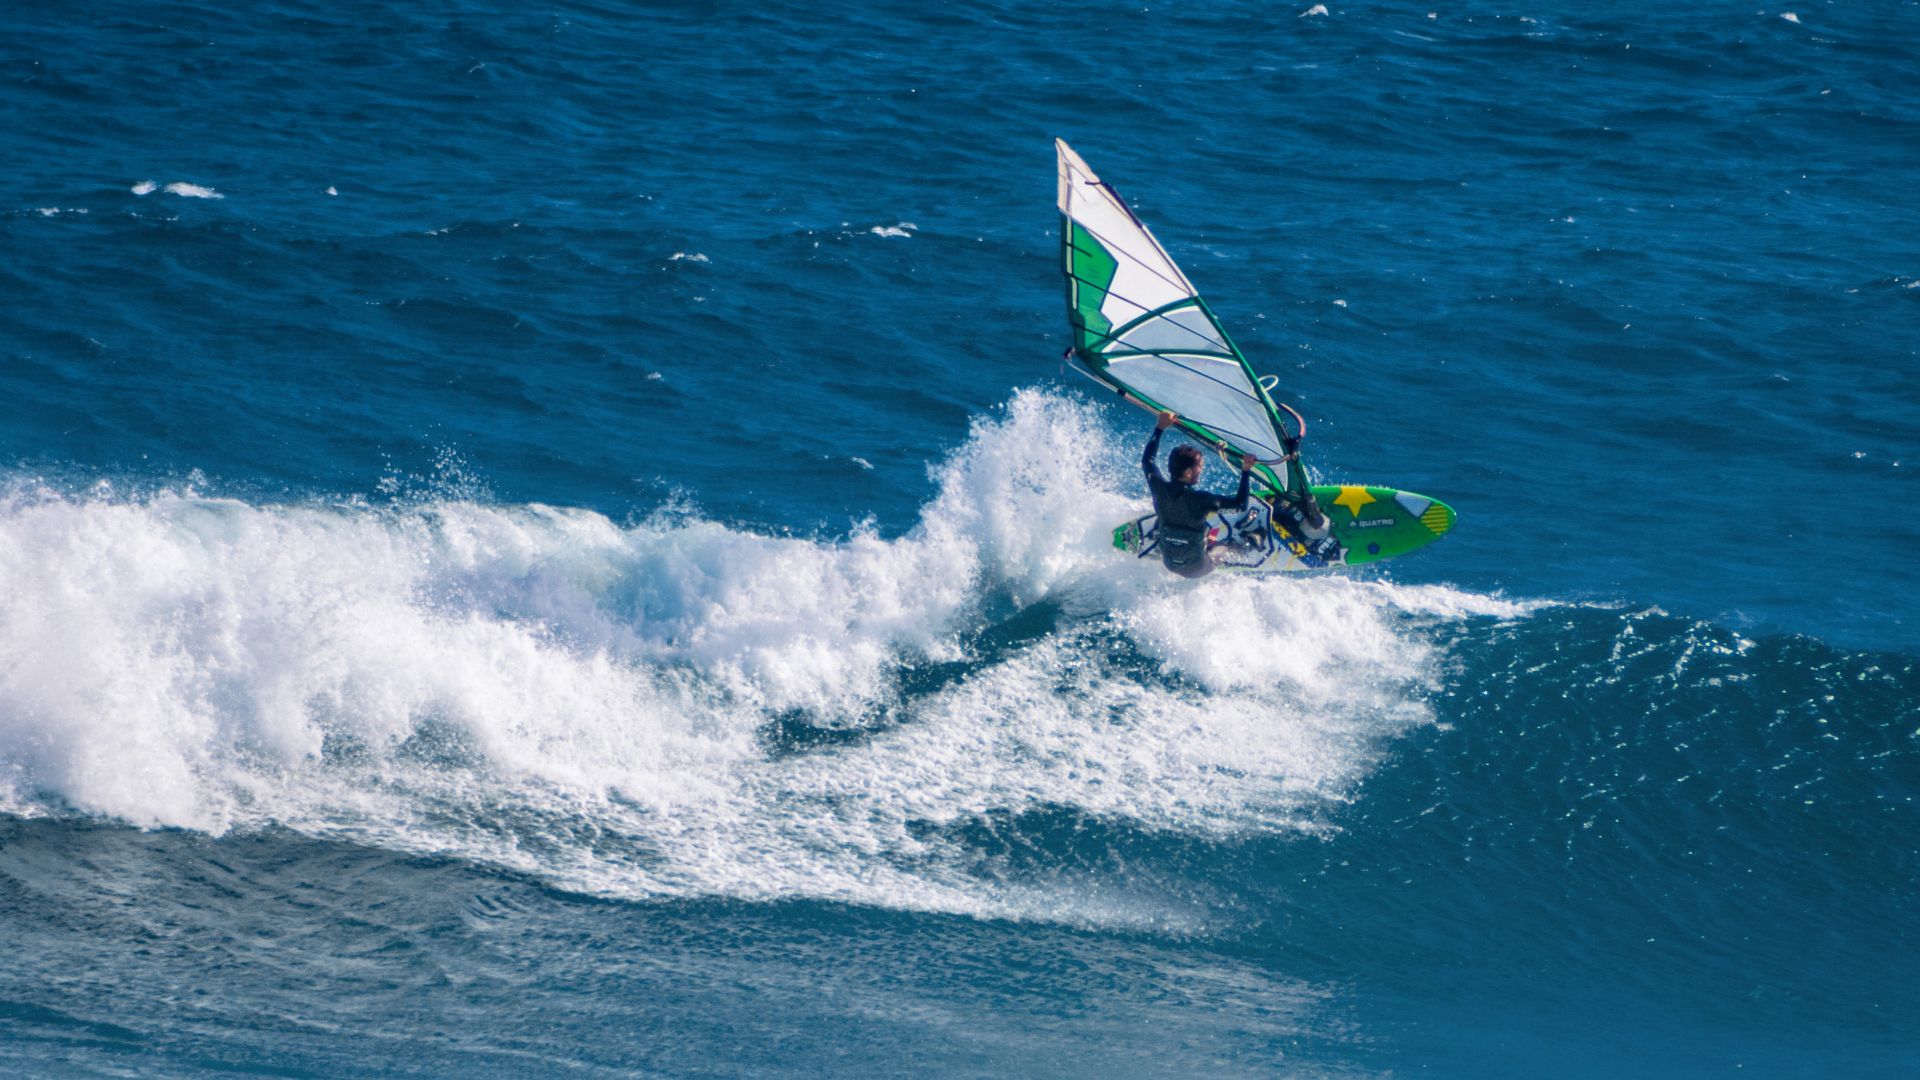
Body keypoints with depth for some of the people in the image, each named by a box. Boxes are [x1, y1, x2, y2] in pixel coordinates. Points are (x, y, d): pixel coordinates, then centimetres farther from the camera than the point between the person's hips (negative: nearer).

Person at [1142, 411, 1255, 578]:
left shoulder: (1160, 489, -17)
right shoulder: (1199, 500, -32)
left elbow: (1147, 460, 4)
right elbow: (1240, 504, -25)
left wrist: (1160, 428, 8)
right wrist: (1246, 471, -19)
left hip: (1169, 564, 5)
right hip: (1197, 569, -5)